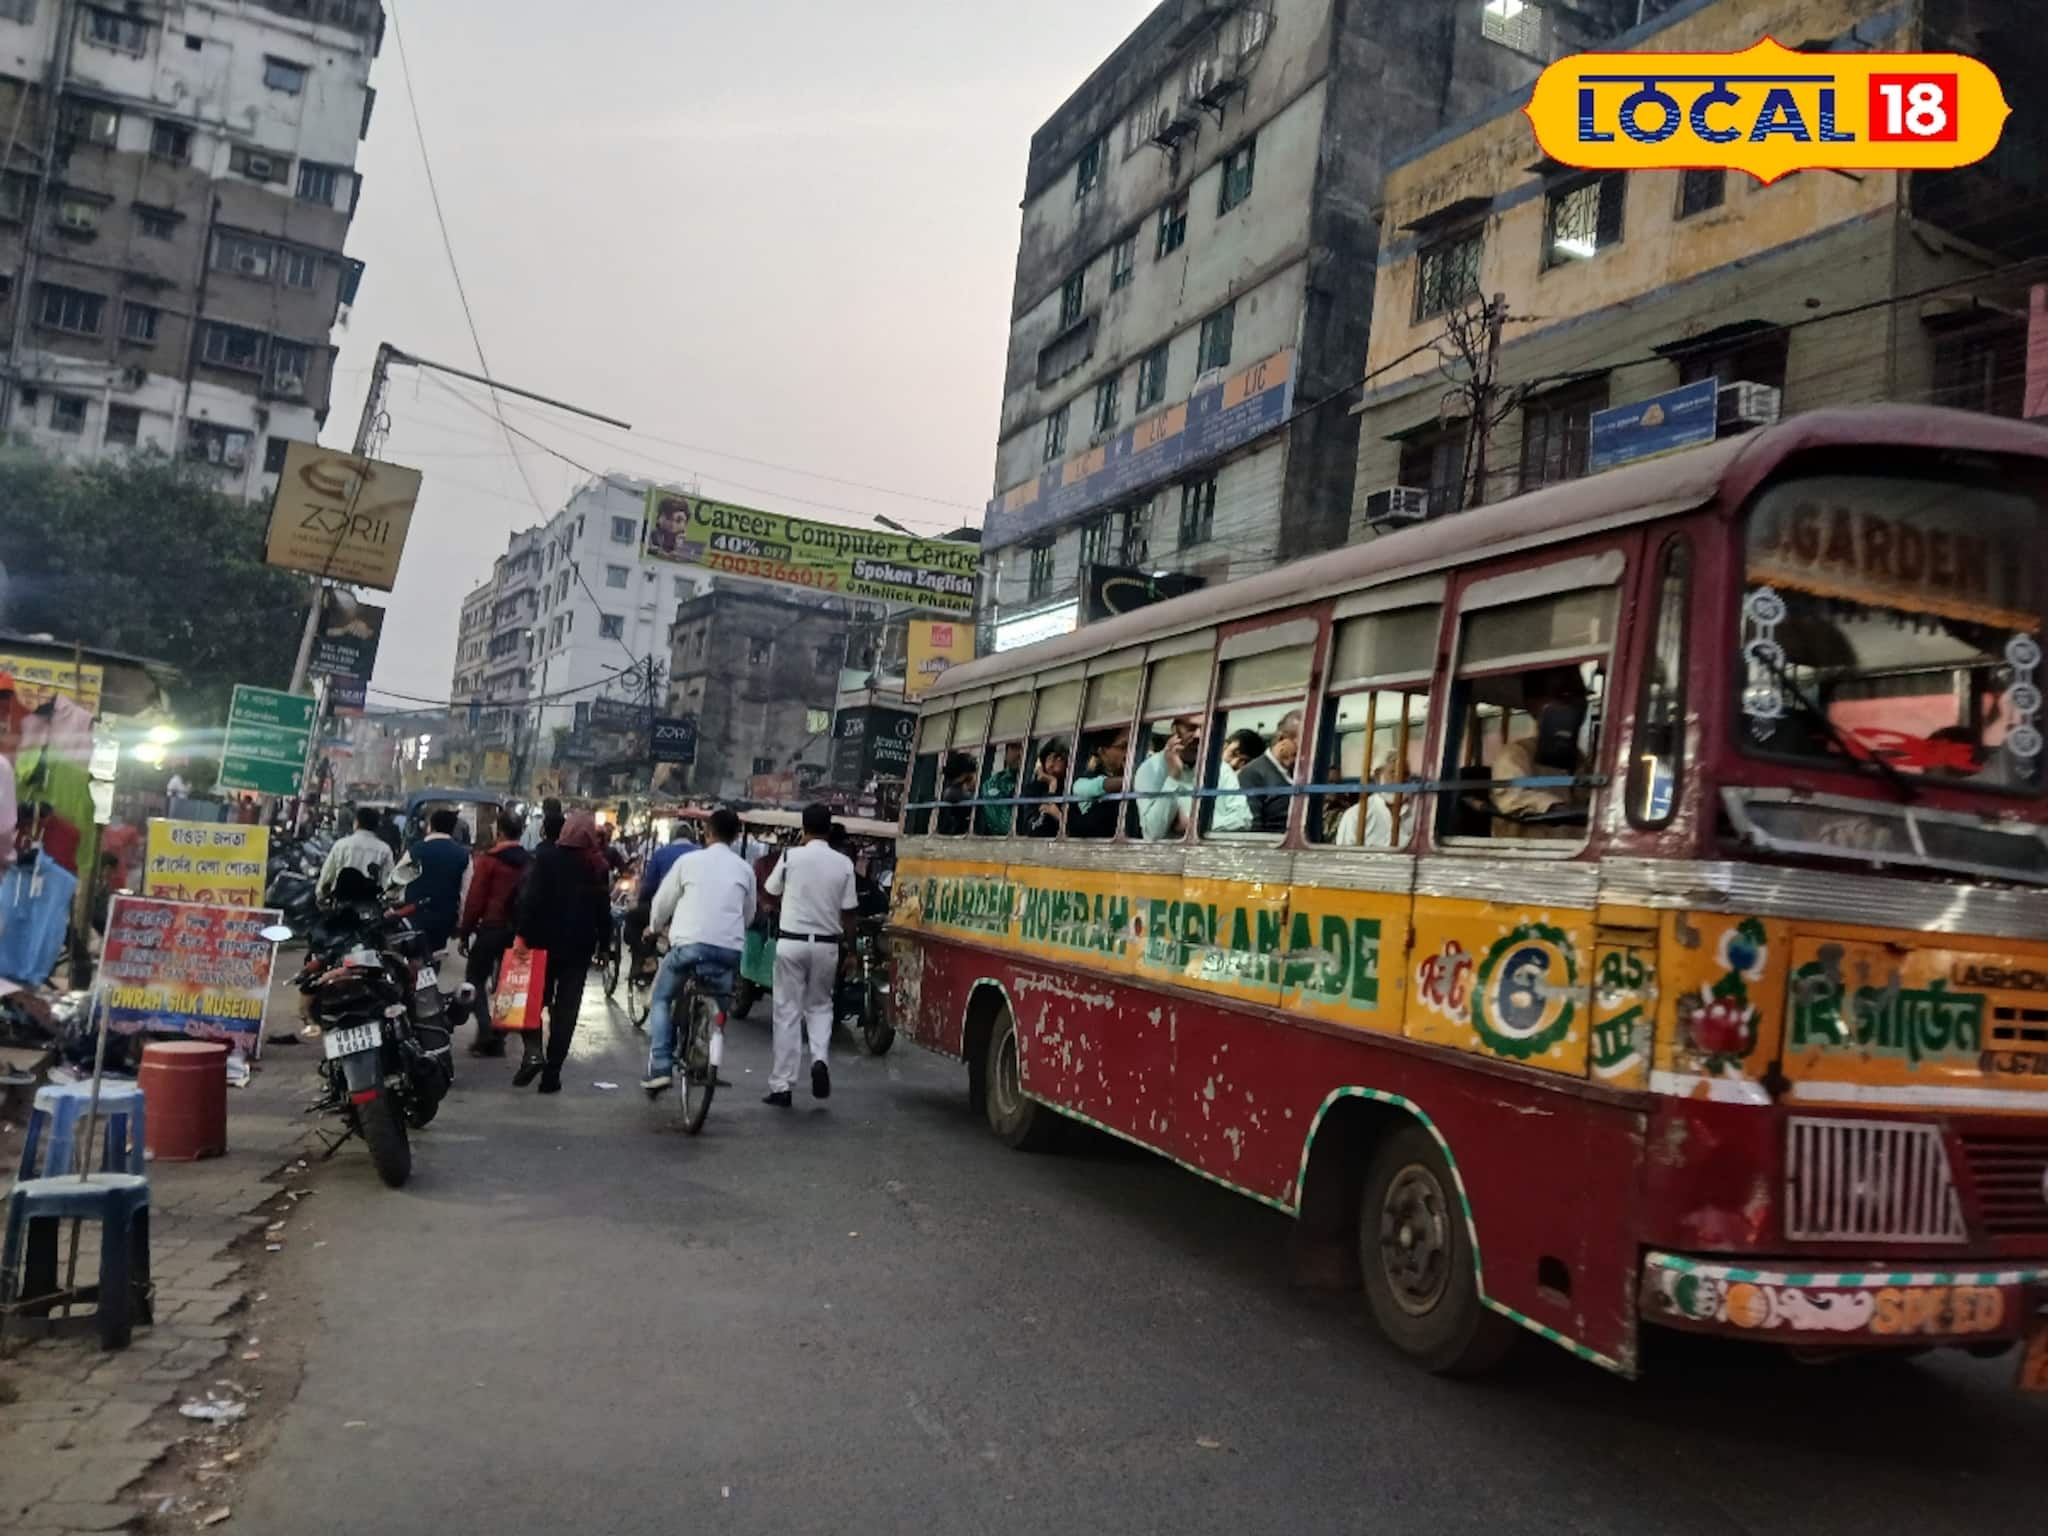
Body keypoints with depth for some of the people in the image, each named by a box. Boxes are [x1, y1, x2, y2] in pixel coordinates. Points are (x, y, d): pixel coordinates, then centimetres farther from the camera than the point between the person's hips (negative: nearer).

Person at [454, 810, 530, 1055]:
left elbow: (475, 899, -10)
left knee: (475, 979, 6)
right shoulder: (530, 862, 4)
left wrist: (465, 931, -2)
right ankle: (498, 1038, 12)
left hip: (491, 927, -4)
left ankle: (486, 1030, -10)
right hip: (519, 930, 5)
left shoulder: (489, 859, -10)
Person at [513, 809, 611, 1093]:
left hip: (544, 941, -1)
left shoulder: (546, 857, -6)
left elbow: (531, 899, -12)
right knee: (566, 1008, 5)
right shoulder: (598, 866, 0)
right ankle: (552, 1073, 4)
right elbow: (603, 910, 2)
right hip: (580, 945, 1)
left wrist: (523, 934, -9)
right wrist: (602, 940, 11)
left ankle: (533, 1051, -8)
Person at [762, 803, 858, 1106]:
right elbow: (849, 911, 0)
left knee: (788, 1011, 4)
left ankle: (781, 1086, 5)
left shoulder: (791, 856, -6)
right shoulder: (843, 864, -3)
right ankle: (820, 1059, -6)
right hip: (825, 944, 1)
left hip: (791, 942, -1)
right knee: (820, 1005, 19)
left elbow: (771, 892, 10)